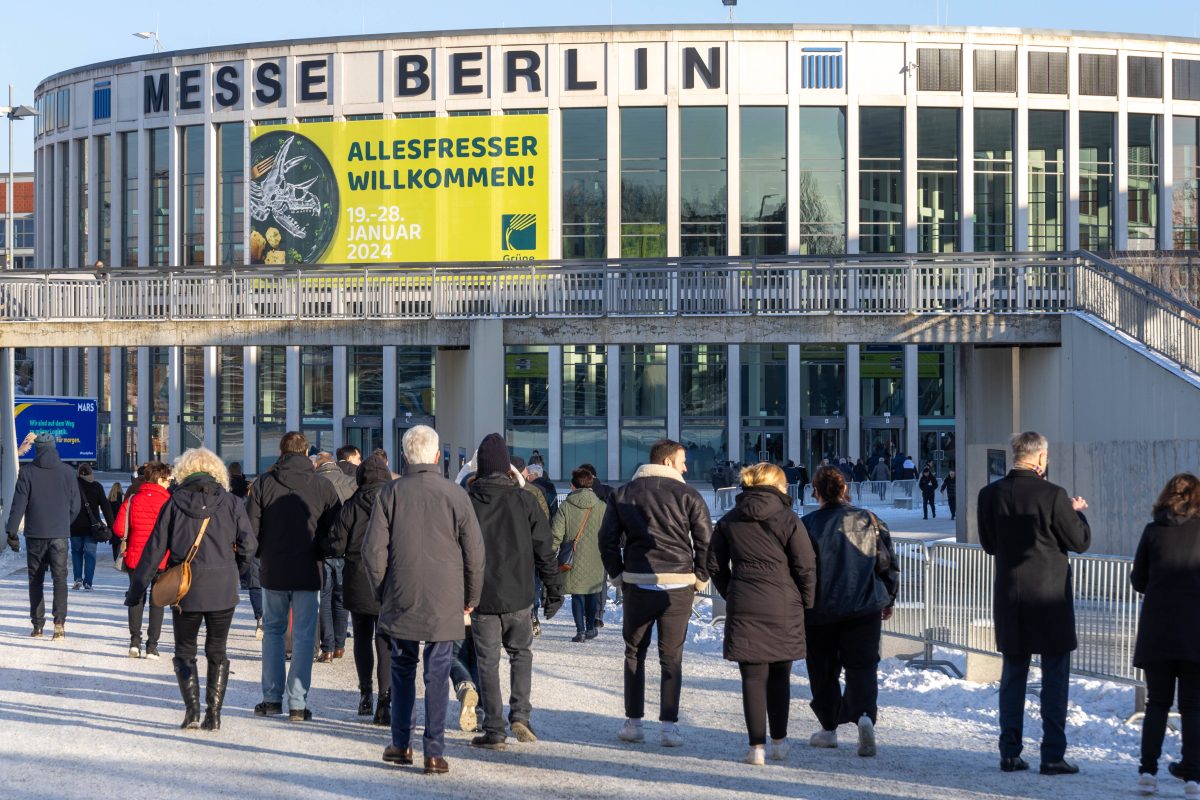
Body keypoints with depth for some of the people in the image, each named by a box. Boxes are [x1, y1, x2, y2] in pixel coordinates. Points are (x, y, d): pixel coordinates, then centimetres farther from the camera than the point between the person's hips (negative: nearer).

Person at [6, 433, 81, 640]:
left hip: (34, 534, 0)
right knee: (60, 579, -1)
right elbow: (75, 505, 7)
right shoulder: (67, 472, 2)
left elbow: (18, 504, -6)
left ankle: (37, 624, 10)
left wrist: (12, 532, -2)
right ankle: (59, 621, -17)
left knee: (35, 580, 10)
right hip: (59, 535, 1)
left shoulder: (27, 472, -4)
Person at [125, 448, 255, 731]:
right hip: (223, 590, 1)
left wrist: (137, 589, 4)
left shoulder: (175, 503, -1)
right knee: (217, 652, 13)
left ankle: (192, 709, -4)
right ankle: (213, 713, 7)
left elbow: (155, 549, -1)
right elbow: (248, 544, -6)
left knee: (185, 652, 11)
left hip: (185, 590, -1)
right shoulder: (231, 503, 0)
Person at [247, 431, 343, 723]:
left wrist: (262, 554, 13)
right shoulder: (322, 486, -4)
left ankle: (272, 698, 14)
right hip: (308, 573, -1)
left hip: (272, 571, 1)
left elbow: (250, 527, -4)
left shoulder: (264, 483, -3)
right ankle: (297, 703, 0)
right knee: (304, 636, 4)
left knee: (272, 631, 15)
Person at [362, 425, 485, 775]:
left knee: (402, 670, 15)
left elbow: (373, 550, -3)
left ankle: (401, 744, 19)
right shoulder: (455, 495, -4)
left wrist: (381, 592, 11)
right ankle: (434, 753, 0)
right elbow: (474, 552, 0)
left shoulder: (391, 493, -4)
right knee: (437, 675, 2)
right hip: (444, 603, -1)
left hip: (401, 601, 1)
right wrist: (471, 598, 12)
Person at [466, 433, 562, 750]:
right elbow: (544, 549, -1)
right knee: (521, 653, 19)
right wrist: (554, 590, 7)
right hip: (518, 595, 1)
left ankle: (494, 730, 4)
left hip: (481, 597, -1)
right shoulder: (523, 500, -3)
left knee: (488, 661, 6)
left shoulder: (466, 501, -4)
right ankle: (520, 715, 5)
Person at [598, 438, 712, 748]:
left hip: (638, 583, 2)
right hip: (678, 585, -2)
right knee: (671, 656, 4)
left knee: (634, 652, 14)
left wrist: (618, 572, 13)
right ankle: (669, 725, 0)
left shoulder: (623, 494, 7)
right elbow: (706, 539, -6)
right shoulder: (687, 494, -2)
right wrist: (700, 576, 5)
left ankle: (633, 722, 13)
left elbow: (607, 537, 6)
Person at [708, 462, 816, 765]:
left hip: (743, 608, 1)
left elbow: (715, 566, 9)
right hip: (783, 609, -1)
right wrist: (806, 602, 6)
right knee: (779, 675, 13)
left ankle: (757, 746, 0)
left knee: (753, 677, 3)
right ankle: (779, 742, 19)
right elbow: (806, 567, -6)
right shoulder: (787, 519, -5)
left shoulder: (729, 521, 7)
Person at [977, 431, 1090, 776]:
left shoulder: (990, 494, -2)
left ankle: (1010, 753, 14)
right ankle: (1053, 756, 3)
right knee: (1055, 677, 4)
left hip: (1009, 598, 4)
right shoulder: (1052, 495, -15)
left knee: (1012, 674, 13)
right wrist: (1077, 512, 11)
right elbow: (1080, 541, -6)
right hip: (1050, 596, -4)